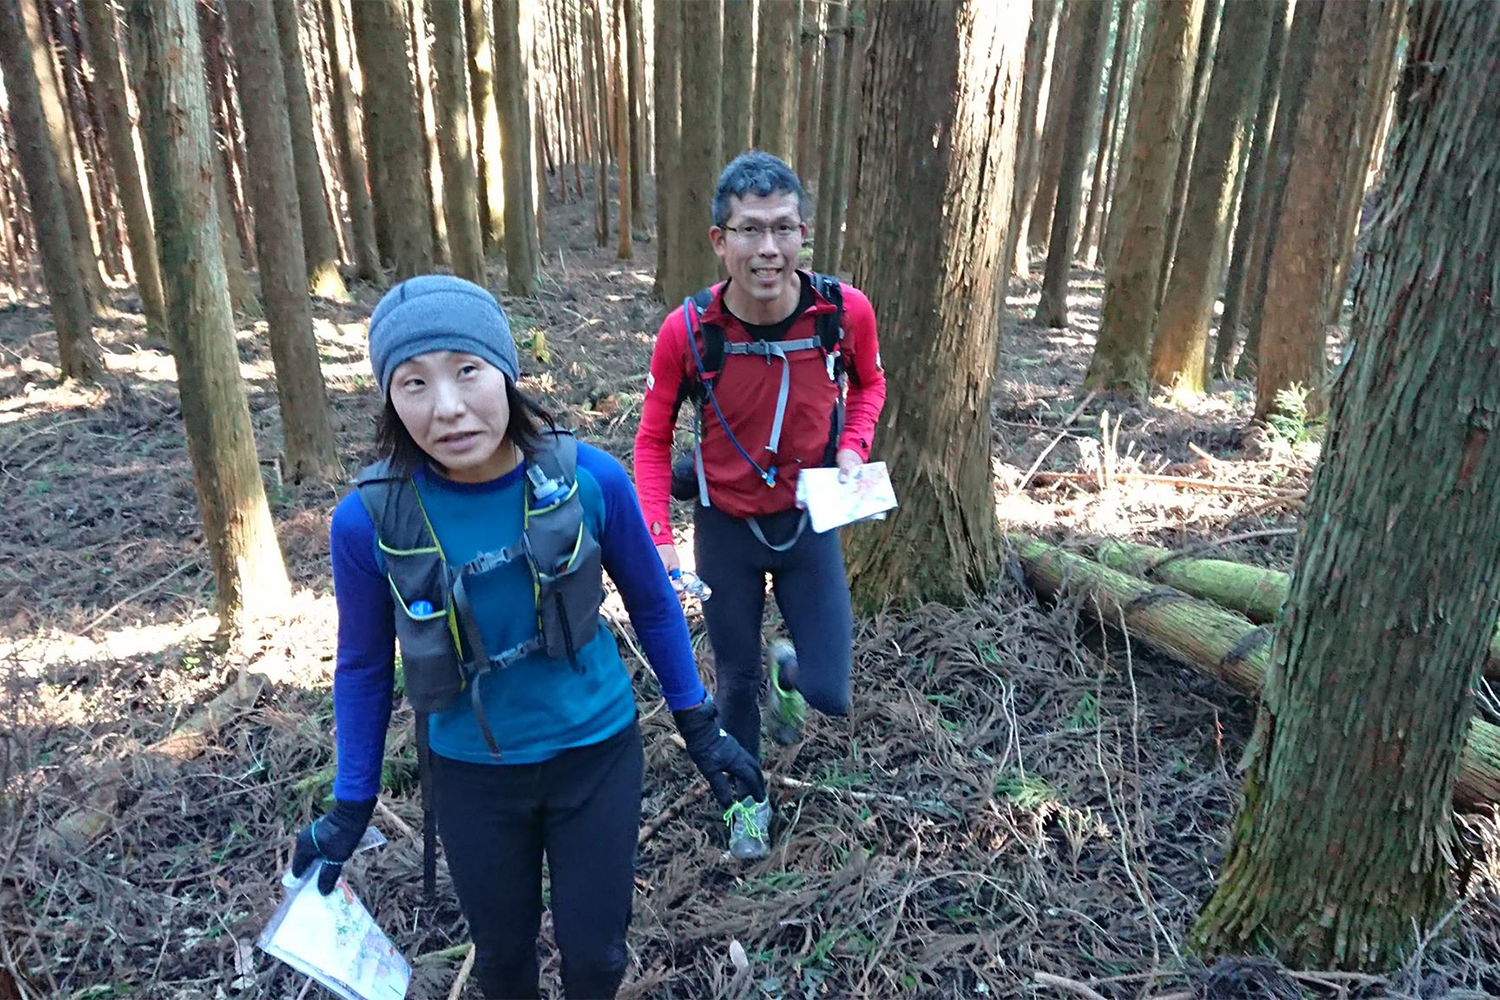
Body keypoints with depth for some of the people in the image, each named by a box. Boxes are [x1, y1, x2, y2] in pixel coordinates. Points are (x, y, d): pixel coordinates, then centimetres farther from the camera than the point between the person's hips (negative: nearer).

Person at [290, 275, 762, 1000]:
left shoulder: (591, 479, -20)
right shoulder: (368, 520, -20)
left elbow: (653, 604, -3)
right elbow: (364, 666, -3)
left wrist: (699, 727, 2)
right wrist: (351, 808, 4)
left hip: (597, 753, 0)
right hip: (470, 774, 1)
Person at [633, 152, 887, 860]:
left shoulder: (846, 310, -19)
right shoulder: (685, 331, -22)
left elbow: (869, 383, 4)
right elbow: (653, 441, -7)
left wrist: (852, 448, -14)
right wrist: (659, 541, -16)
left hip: (809, 520, 1)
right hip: (725, 525, 0)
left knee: (829, 694, -1)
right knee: (736, 677, 15)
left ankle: (790, 670, 37)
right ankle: (746, 795, 43)